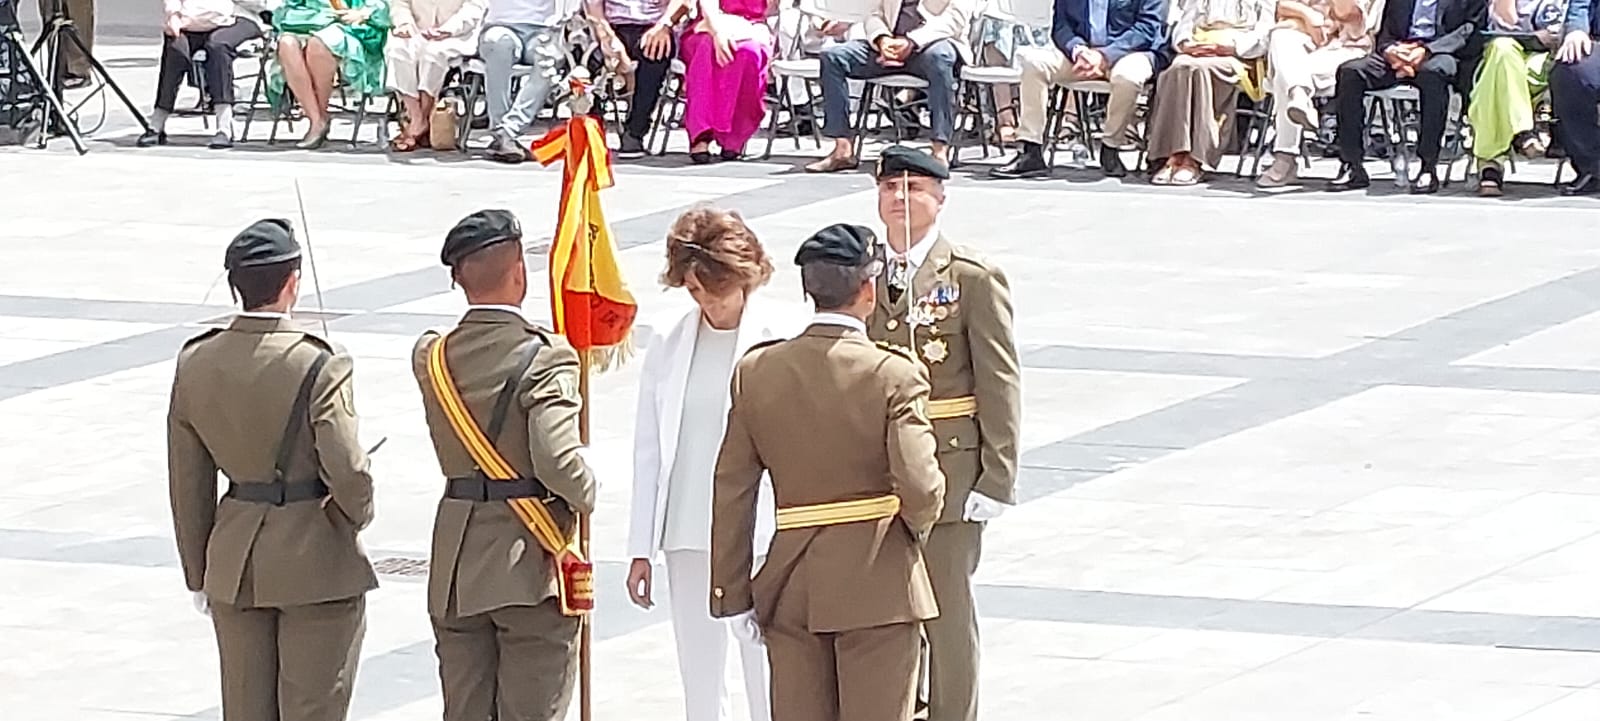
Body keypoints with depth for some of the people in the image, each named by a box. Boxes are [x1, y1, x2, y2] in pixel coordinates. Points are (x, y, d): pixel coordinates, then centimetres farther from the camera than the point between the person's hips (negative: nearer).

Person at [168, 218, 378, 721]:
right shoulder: (319, 367, -18)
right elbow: (348, 474, -21)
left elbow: (189, 485, 5)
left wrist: (199, 574, 15)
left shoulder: (196, 364, -1)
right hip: (316, 557, -5)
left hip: (234, 562, 5)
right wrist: (357, 515, 3)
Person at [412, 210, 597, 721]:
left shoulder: (431, 358, 2)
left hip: (455, 569, 5)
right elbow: (557, 459, -24)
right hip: (531, 564, -5)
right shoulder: (545, 358, -15)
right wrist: (586, 496, -5)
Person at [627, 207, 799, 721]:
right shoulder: (669, 351, 6)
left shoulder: (782, 345, -5)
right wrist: (641, 550, 9)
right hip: (688, 538, 4)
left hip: (762, 538, -4)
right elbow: (648, 452, 10)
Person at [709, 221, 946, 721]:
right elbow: (919, 487, -20)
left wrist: (732, 595, 8)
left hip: (789, 586, 4)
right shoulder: (895, 376, -12)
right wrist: (918, 528, 4)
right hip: (877, 585, -3)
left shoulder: (756, 371, 0)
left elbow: (731, 493, 2)